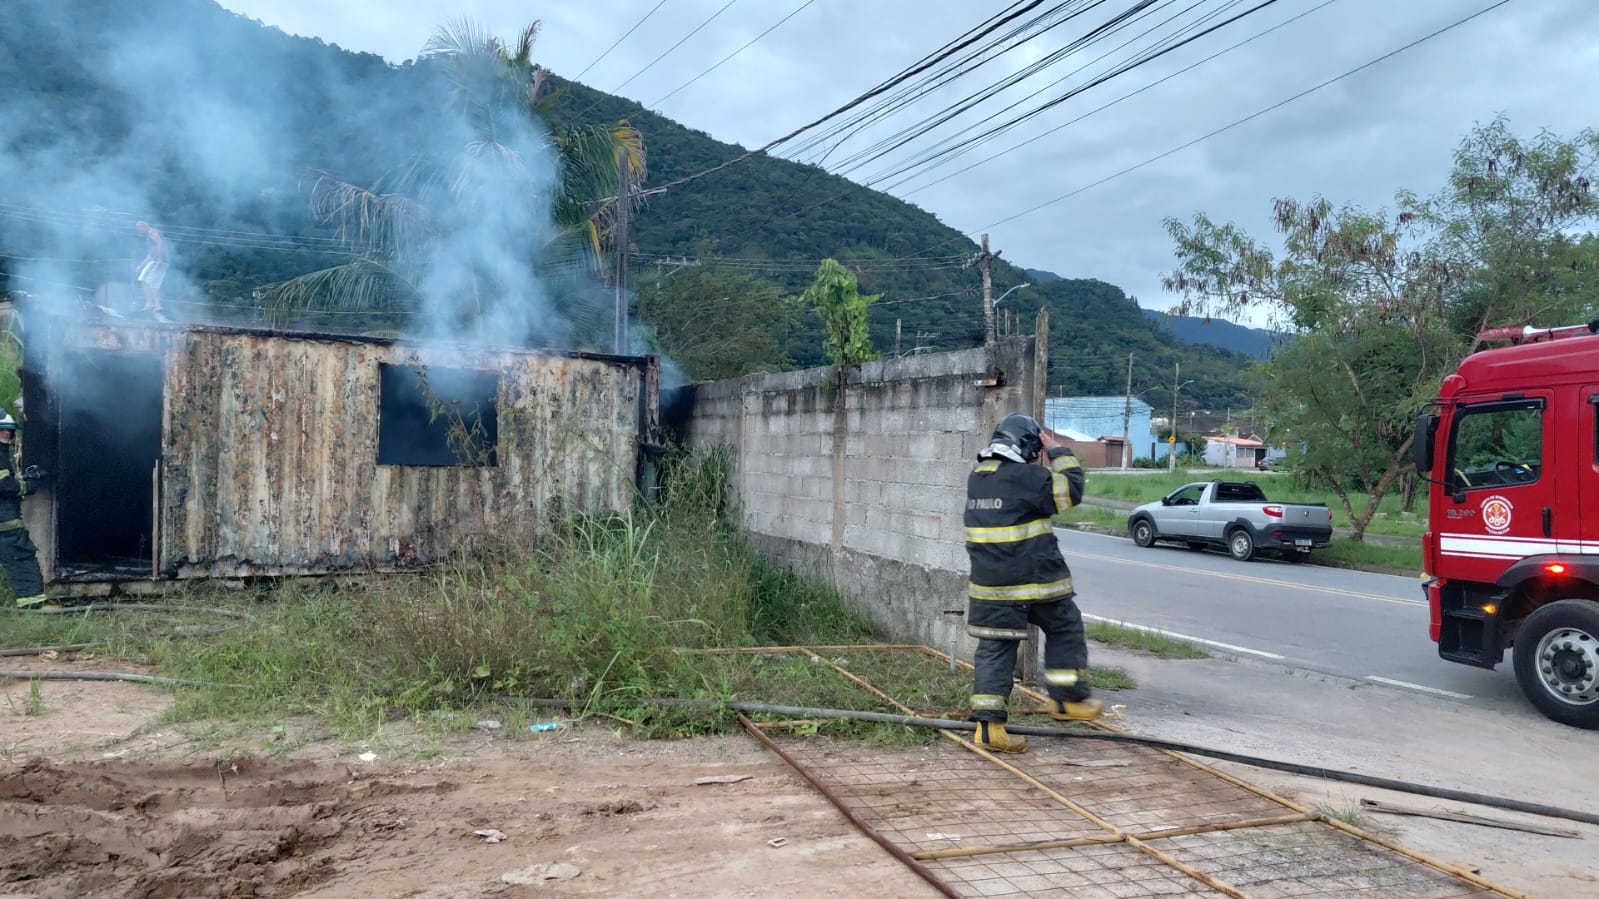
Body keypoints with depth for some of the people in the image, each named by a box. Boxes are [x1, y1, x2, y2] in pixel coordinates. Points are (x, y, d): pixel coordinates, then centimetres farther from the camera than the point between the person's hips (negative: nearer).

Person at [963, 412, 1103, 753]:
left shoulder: (976, 478, 9)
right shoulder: (1028, 477, -14)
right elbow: (1071, 489, -3)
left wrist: (1040, 466, 20)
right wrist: (1060, 453, 7)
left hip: (990, 583, 6)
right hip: (1035, 582, -6)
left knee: (994, 648, 7)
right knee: (1065, 630, 18)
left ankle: (988, 724, 4)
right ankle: (1068, 699, 26)